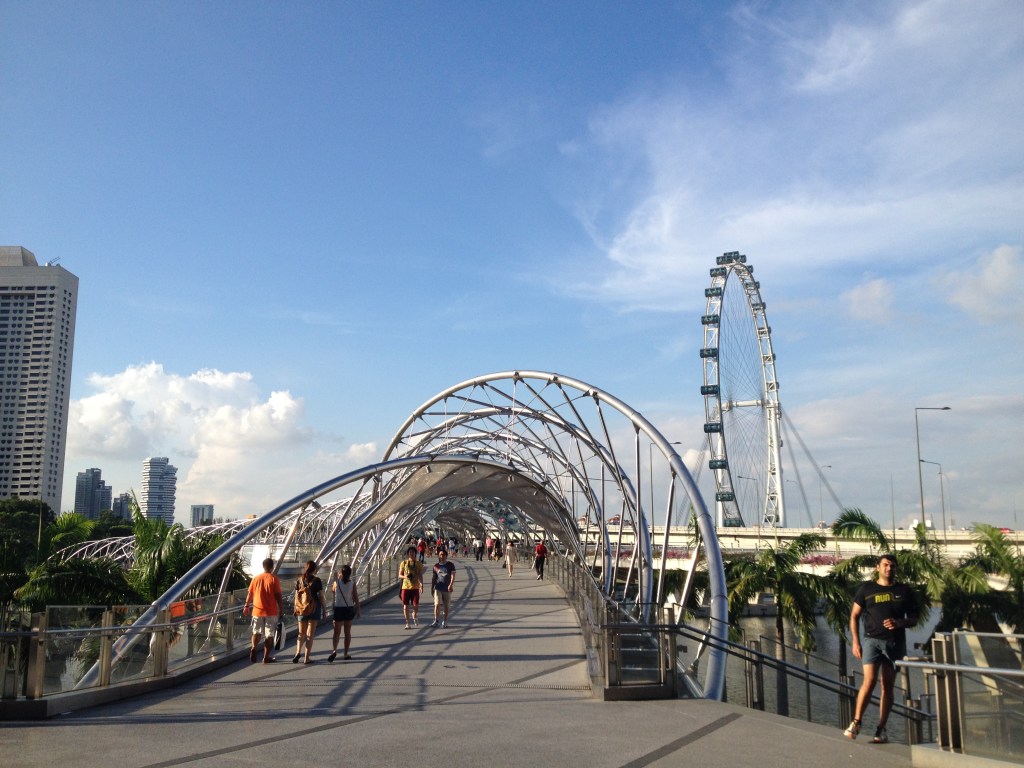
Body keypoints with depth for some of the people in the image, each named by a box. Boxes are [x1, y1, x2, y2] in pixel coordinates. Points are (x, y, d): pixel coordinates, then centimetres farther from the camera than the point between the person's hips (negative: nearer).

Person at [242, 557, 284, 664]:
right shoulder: (274, 579, -7)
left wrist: (246, 606, 22)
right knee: (269, 635, 6)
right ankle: (266, 657, 7)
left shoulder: (256, 578, 3)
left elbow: (250, 594, 9)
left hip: (257, 610, 3)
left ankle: (254, 648, -6)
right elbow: (278, 596, -9)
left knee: (257, 632, 19)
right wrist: (282, 609, -1)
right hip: (271, 611, -3)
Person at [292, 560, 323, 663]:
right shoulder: (316, 580, -7)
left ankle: (298, 652, -7)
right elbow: (321, 597, -6)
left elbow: (296, 596, 5)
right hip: (314, 608, -3)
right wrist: (323, 610, 3)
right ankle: (307, 658, 4)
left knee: (301, 633, 15)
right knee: (310, 634, 3)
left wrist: (295, 609, 14)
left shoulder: (300, 580, 3)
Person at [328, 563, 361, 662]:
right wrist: (358, 609, 3)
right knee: (347, 632, 12)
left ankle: (334, 650, -19)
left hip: (338, 609, -1)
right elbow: (356, 598, -5)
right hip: (349, 609, 1)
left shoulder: (337, 582, -8)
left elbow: (333, 590, 13)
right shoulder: (352, 583, -7)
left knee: (337, 632, 3)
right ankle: (346, 654, 15)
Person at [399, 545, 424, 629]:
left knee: (416, 606, -6)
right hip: (405, 587, 1)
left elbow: (420, 575, -2)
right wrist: (405, 576, -15)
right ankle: (407, 623, 14)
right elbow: (399, 575, 8)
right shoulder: (404, 563, 6)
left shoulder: (418, 563, 4)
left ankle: (415, 615, 28)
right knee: (405, 606, 1)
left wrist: (421, 584, -19)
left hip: (415, 587, -1)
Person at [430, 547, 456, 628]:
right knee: (437, 604, -13)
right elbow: (434, 578, 14)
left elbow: (453, 576, -11)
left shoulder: (450, 565, -1)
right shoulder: (436, 566, 7)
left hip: (447, 589, -1)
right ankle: (436, 621, -5)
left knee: (446, 606, 7)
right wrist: (432, 588, 13)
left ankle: (444, 622, 19)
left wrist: (451, 585, -26)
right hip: (438, 588, 1)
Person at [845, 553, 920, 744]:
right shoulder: (867, 589, 4)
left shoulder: (904, 591, 8)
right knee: (869, 681, -14)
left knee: (887, 686, 5)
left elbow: (914, 619, 11)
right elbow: (854, 615, 7)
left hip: (895, 642, 2)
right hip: (872, 640, -2)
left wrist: (900, 623, -11)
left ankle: (881, 730, 11)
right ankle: (856, 723, -6)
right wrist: (855, 641, -2)